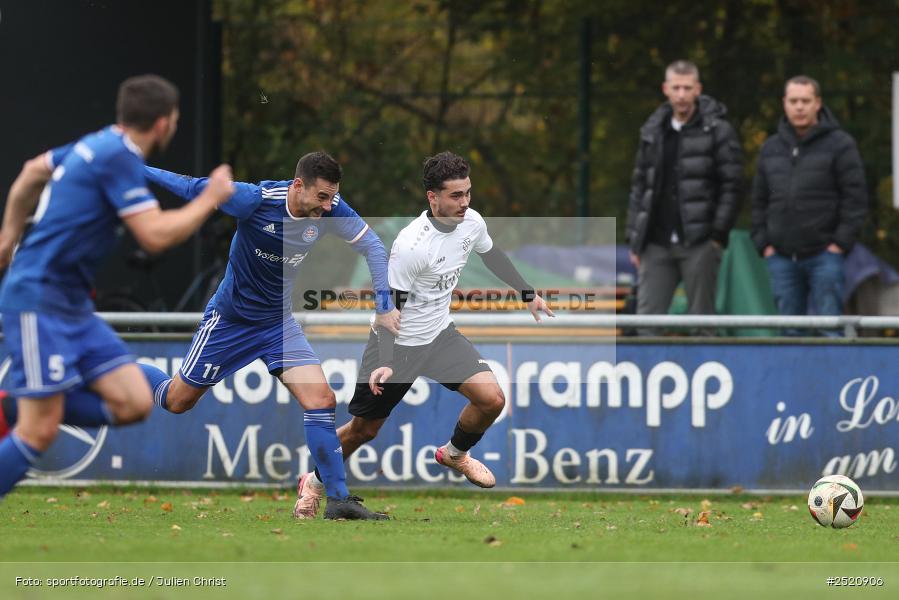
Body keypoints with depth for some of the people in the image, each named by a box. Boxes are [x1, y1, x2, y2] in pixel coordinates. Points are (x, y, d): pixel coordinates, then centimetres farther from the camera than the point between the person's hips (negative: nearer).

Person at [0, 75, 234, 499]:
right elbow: (155, 236, -19)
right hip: (39, 301, -9)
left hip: (73, 305, 9)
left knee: (134, 403, 0)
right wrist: (210, 200, -5)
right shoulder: (120, 157, -15)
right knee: (39, 433, -12)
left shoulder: (99, 145, 13)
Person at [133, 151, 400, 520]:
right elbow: (194, 189, -17)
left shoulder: (330, 210, -16)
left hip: (279, 322, 4)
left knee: (321, 400, -12)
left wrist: (384, 307, -10)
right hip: (230, 319, -4)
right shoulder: (256, 199, -28)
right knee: (178, 401, 9)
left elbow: (371, 245, -4)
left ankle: (338, 500, -7)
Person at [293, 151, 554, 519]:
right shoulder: (411, 243, -30)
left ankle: (454, 454, 21)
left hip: (440, 335, 6)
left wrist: (528, 295, 23)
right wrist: (385, 363, -31)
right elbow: (390, 304, -24)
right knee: (364, 430, 4)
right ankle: (314, 483, 32)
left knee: (491, 400, -11)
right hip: (397, 343, -6)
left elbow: (492, 256, 15)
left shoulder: (472, 223, -9)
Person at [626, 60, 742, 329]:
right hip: (657, 245, 5)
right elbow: (639, 185, 16)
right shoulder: (653, 131, 13)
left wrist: (718, 234, -13)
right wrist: (634, 239, 11)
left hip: (698, 245, -4)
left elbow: (731, 186, -6)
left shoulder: (718, 131, -3)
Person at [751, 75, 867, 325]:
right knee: (789, 329, 5)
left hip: (825, 255, -5)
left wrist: (841, 242, -11)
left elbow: (856, 198, -5)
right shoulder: (771, 149, 14)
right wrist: (764, 243, 6)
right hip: (782, 258, 5)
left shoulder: (839, 144, -1)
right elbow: (759, 200, 18)